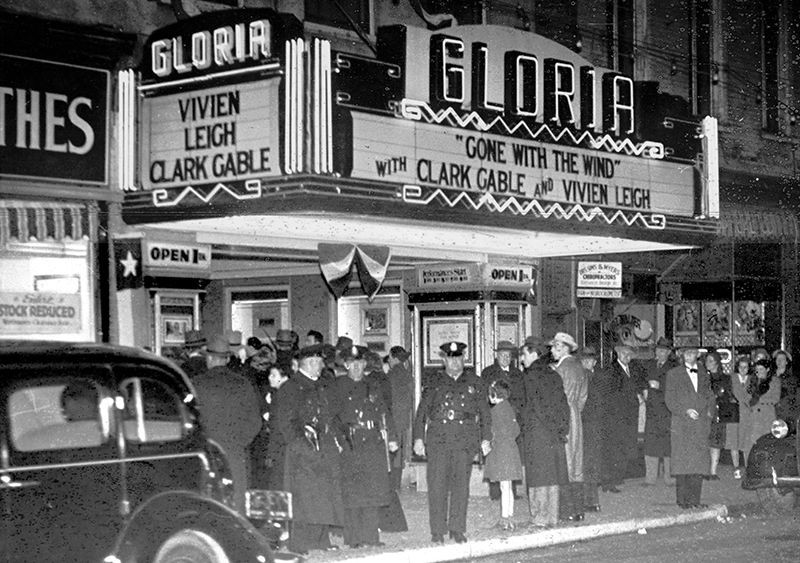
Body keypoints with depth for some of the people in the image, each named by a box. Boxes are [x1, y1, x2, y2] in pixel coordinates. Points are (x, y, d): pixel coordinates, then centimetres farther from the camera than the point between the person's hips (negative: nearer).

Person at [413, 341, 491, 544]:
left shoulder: (475, 383, 12)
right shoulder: (434, 382, 9)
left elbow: (484, 413, 13)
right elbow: (422, 412, 9)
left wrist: (485, 438, 6)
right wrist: (418, 438, 1)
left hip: (465, 441, 1)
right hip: (438, 441, -1)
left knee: (461, 485, 0)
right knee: (437, 486, -3)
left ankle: (457, 529, 10)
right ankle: (437, 531, 3)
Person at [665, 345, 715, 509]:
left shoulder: (703, 374, 16)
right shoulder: (674, 374, 5)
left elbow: (710, 396, 22)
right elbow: (669, 399, -1)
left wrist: (709, 412, 5)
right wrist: (685, 411, -13)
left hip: (700, 423, 3)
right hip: (681, 424, -3)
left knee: (699, 462, -2)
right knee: (682, 462, -5)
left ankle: (694, 499, 4)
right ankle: (682, 499, 0)